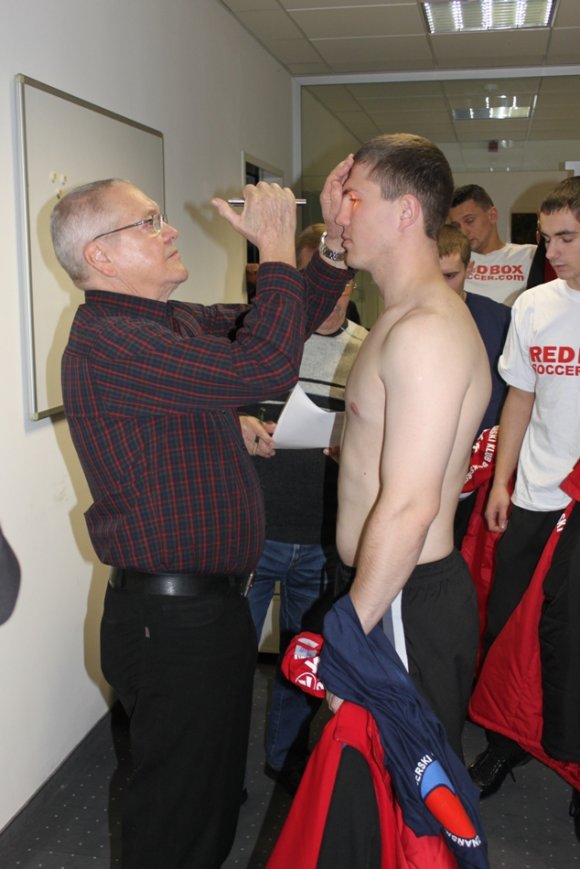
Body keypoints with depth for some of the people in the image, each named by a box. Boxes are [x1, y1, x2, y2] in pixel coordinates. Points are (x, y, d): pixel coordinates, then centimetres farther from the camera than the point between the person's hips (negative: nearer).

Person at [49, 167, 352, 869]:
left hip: (206, 604, 10)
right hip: (174, 623, -10)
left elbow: (283, 324, 16)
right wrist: (277, 249, -20)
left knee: (214, 793, 26)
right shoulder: (107, 342, -22)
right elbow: (263, 367, -33)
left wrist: (335, 241, 3)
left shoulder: (174, 323, 10)